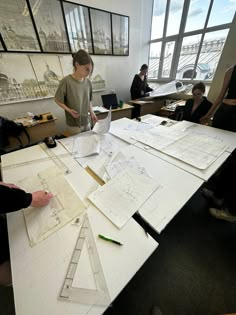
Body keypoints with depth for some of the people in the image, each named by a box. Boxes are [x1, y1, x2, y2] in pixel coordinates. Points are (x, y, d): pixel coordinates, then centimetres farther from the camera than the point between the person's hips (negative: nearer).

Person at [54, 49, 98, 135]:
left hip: (86, 121, 5)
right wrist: (69, 110, -19)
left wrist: (92, 113, 0)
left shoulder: (88, 82, 3)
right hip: (74, 123, -5)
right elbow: (57, 99, -7)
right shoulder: (66, 81, -13)